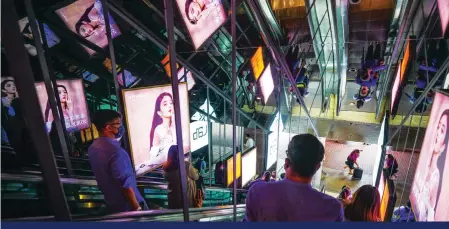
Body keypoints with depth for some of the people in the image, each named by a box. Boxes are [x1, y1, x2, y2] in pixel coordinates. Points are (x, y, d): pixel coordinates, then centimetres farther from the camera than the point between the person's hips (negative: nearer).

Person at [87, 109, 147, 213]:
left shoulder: (92, 148, -2)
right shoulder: (115, 151, -30)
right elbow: (125, 184, -28)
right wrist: (137, 207, -21)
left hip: (111, 203, 8)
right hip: (127, 205, -8)